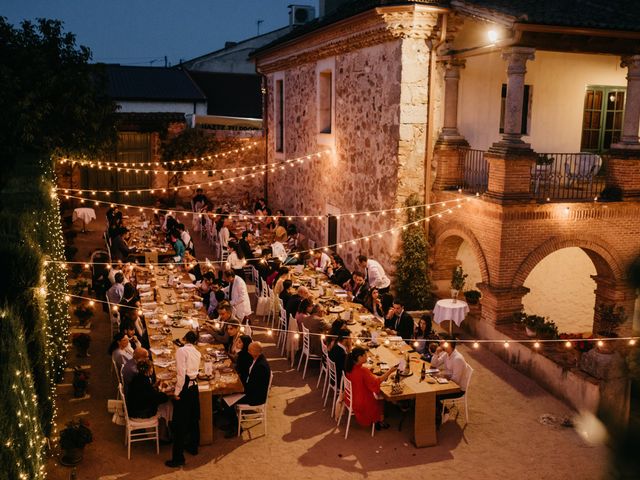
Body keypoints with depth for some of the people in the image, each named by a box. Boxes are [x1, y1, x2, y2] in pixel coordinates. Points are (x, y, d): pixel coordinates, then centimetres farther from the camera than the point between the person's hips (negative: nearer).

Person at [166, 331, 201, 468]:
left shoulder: (181, 350, -11)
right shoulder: (197, 352, 9)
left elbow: (181, 373, -18)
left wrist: (177, 392, -14)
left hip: (185, 387, -7)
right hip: (194, 386, 7)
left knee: (180, 423, -4)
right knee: (193, 418, 20)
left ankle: (178, 458, -2)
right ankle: (193, 447, 35)